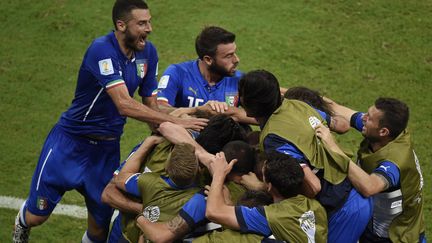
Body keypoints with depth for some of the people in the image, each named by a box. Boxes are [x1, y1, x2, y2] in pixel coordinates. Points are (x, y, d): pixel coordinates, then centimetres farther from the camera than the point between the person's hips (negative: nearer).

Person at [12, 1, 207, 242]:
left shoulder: (148, 52, -3)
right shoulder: (102, 50, -26)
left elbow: (150, 103, 4)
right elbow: (125, 105, -34)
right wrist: (176, 121, -36)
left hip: (108, 147, 5)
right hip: (72, 141, -5)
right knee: (37, 217, 2)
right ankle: (23, 222, 39)